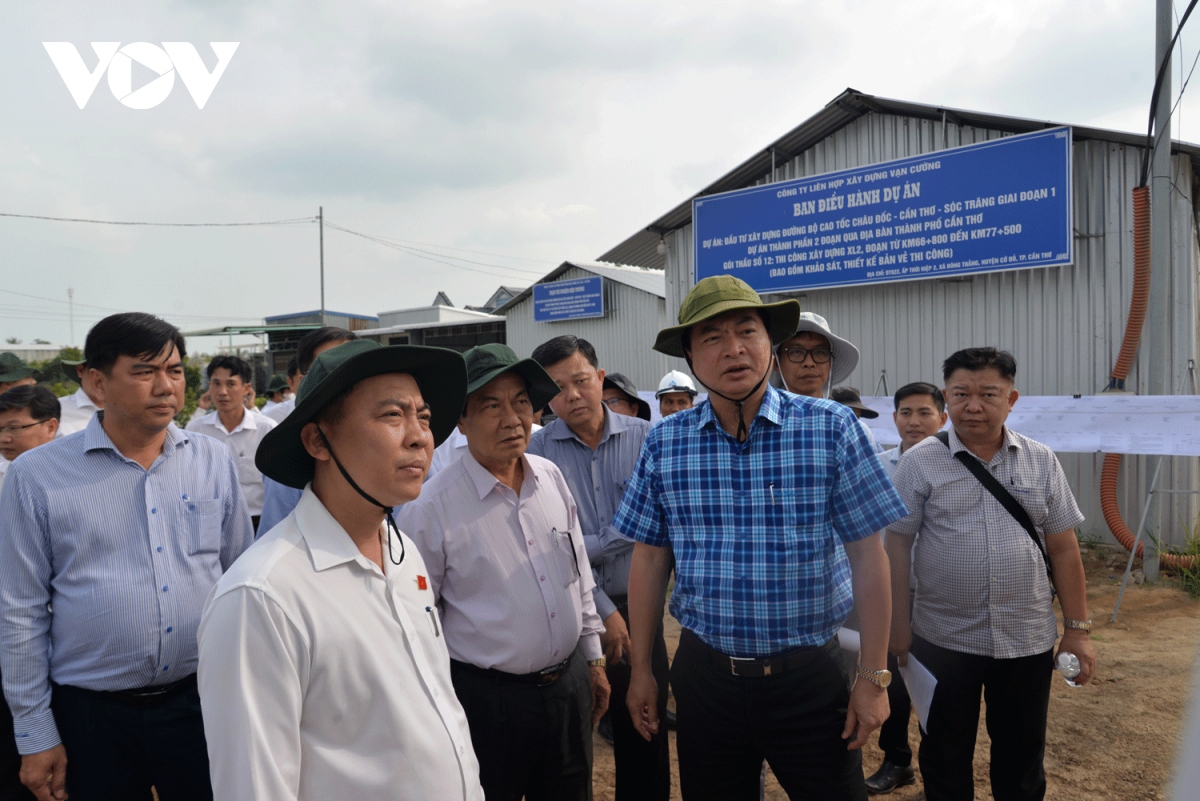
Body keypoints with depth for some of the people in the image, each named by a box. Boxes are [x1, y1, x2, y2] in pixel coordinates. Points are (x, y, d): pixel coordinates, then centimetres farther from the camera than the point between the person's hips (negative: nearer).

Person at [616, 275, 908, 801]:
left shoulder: (832, 429, -9)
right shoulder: (665, 443, -2)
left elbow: (867, 556, -6)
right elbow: (650, 559, 3)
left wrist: (874, 677, -5)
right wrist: (641, 670, 6)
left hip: (811, 675, -2)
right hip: (705, 673, 2)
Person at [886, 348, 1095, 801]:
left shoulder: (1041, 462, 2)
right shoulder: (920, 463, -6)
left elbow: (1063, 549, 5)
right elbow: (897, 544, -5)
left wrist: (1078, 629, 4)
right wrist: (898, 625, -6)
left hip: (1028, 640, 2)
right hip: (944, 640, -2)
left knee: (1022, 755, 17)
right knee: (945, 756, 13)